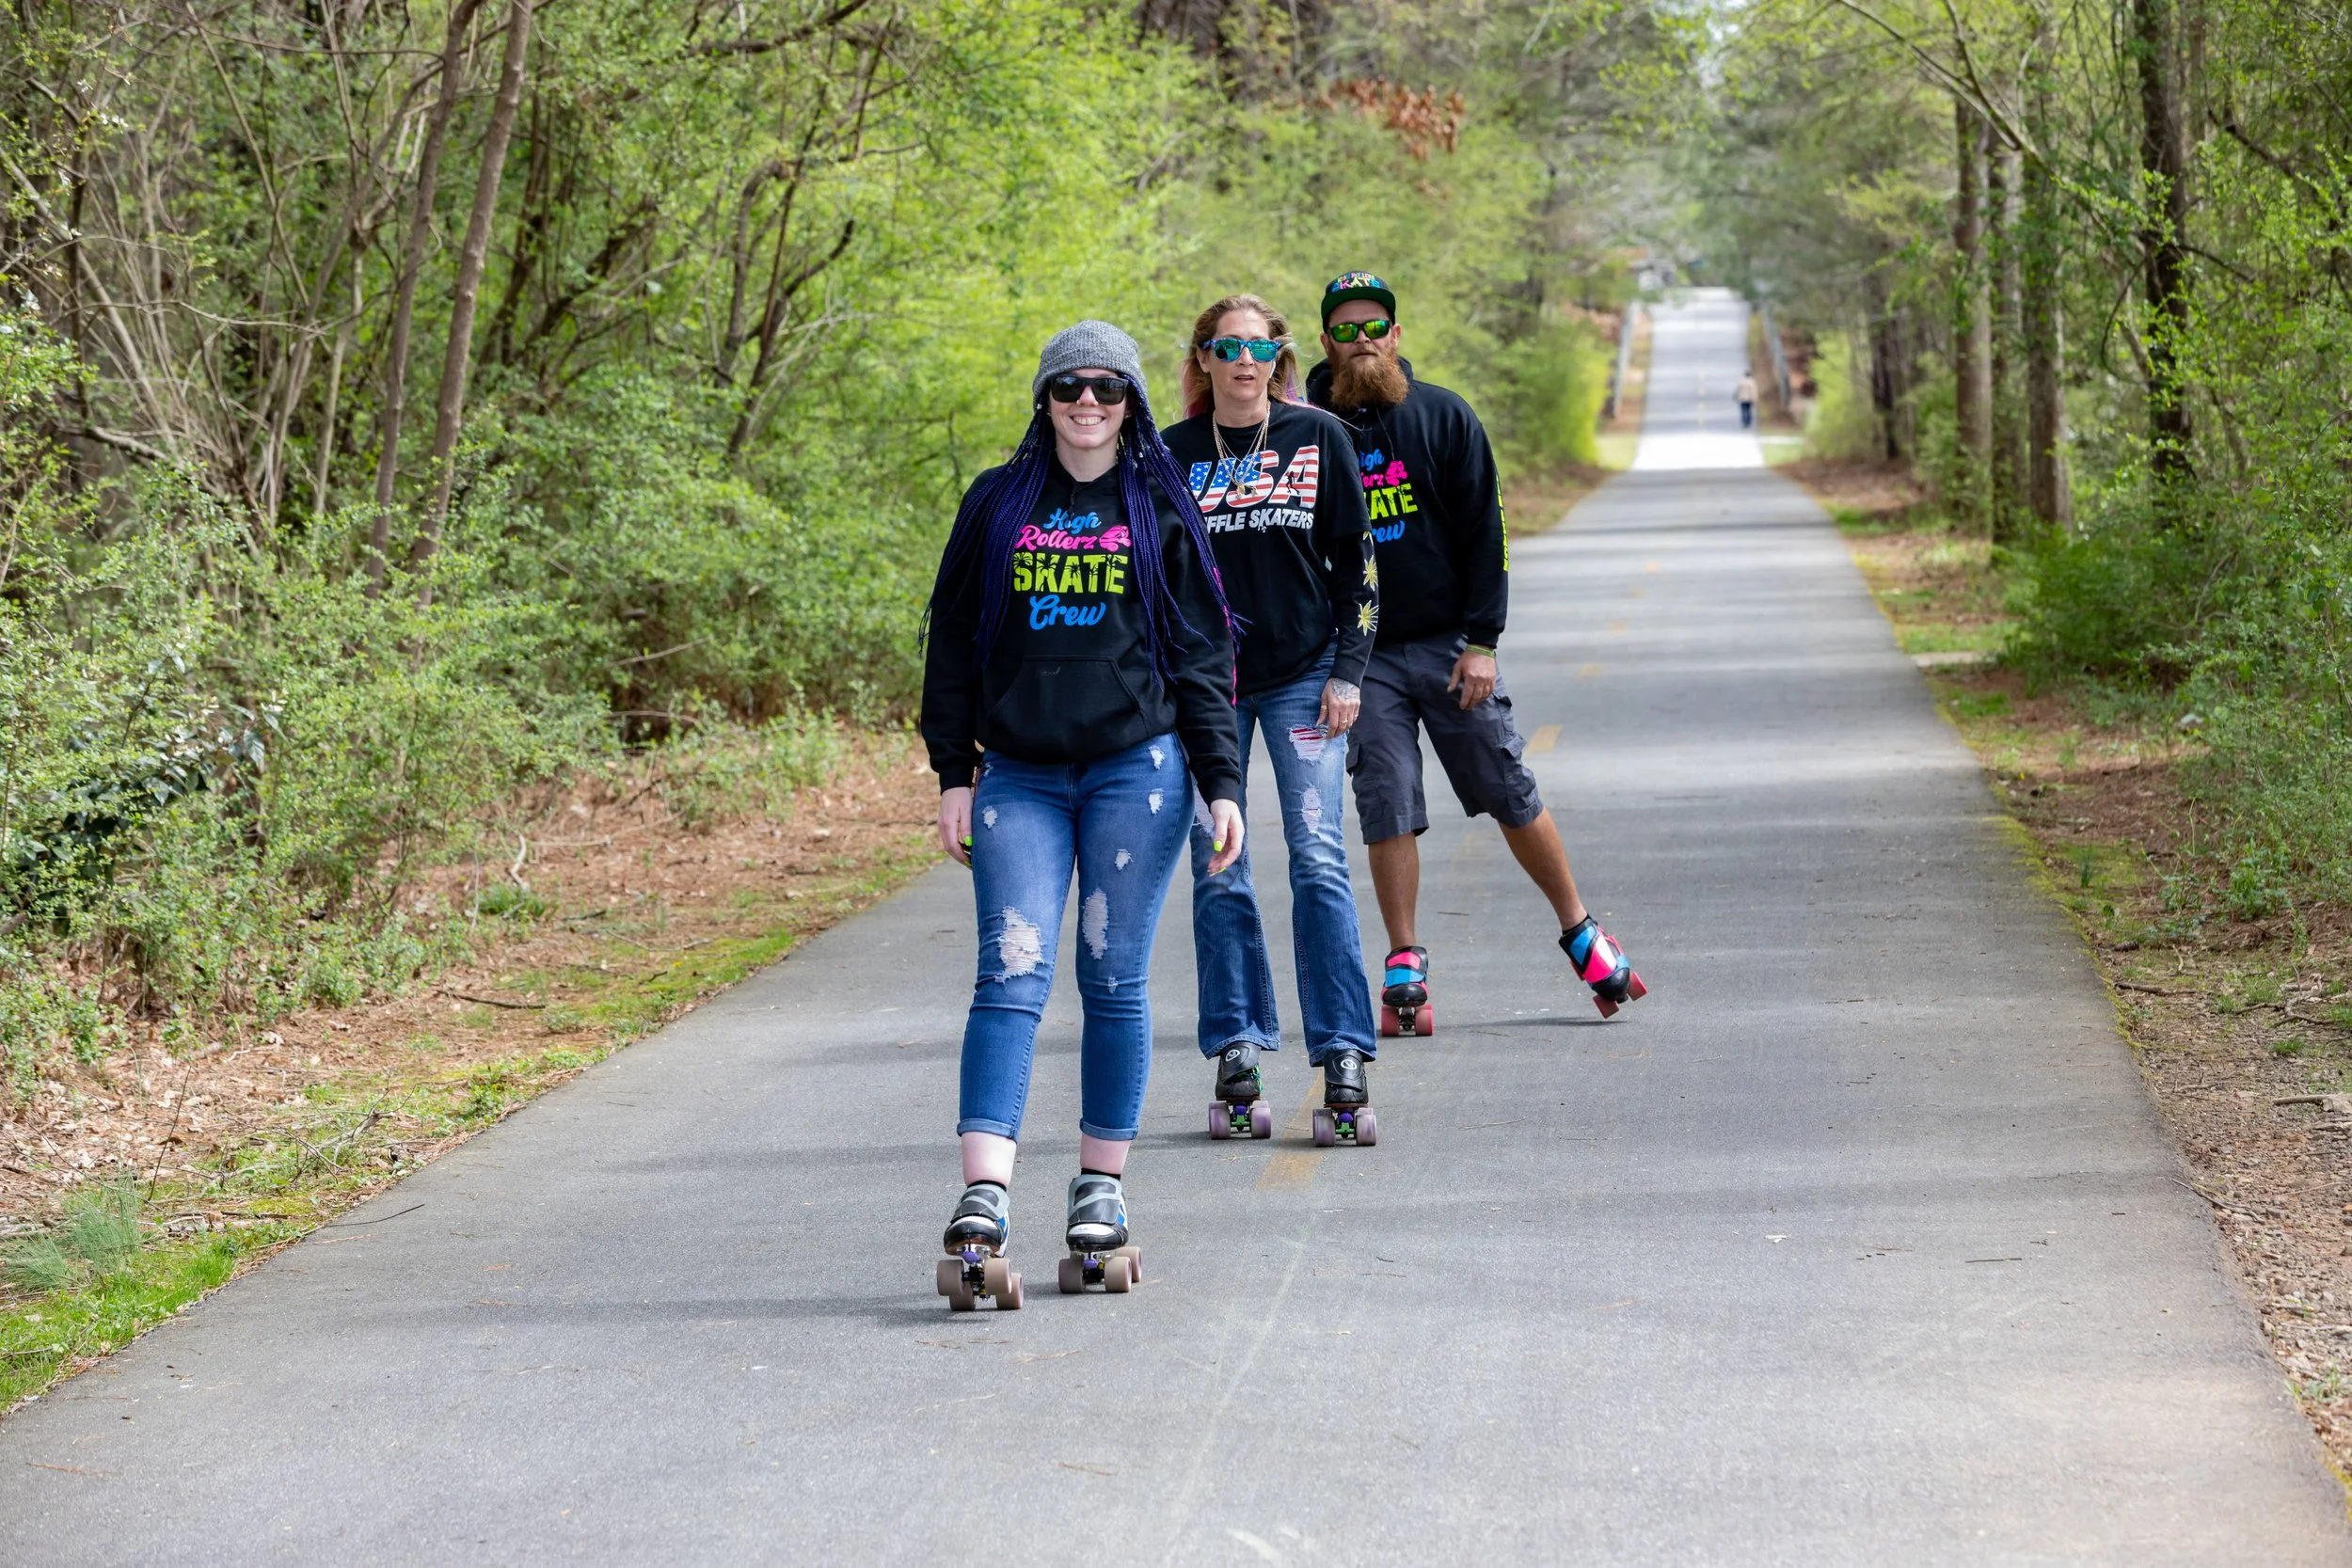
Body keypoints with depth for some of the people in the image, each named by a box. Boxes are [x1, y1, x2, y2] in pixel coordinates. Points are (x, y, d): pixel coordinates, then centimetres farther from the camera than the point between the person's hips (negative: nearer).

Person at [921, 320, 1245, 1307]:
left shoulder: (1161, 511, 6)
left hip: (1136, 772, 0)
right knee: (1011, 976, -10)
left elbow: (1202, 657, 6)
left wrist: (1222, 784, -1)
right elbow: (954, 644, 11)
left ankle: (1103, 1187, 13)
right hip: (1019, 778, 1)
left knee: (1115, 982, 3)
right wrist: (954, 774, 4)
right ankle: (983, 1199, -19)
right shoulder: (996, 506, 9)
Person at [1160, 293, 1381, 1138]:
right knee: (1218, 873, 1)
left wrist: (1348, 670, -2)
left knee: (1318, 860, -9)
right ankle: (1235, 1057, 7)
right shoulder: (1172, 455, 5)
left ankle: (1343, 1056, -8)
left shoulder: (1317, 438, 4)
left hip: (1303, 676, -1)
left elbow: (1356, 560, 6)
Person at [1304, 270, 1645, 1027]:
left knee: (1511, 796, 3)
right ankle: (1405, 968, 5)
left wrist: (1482, 641, -8)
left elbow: (1485, 532, 0)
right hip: (1360, 656, 1)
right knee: (1386, 813, -3)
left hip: (1449, 646, 0)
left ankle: (1582, 935, 17)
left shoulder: (1444, 417, 1)